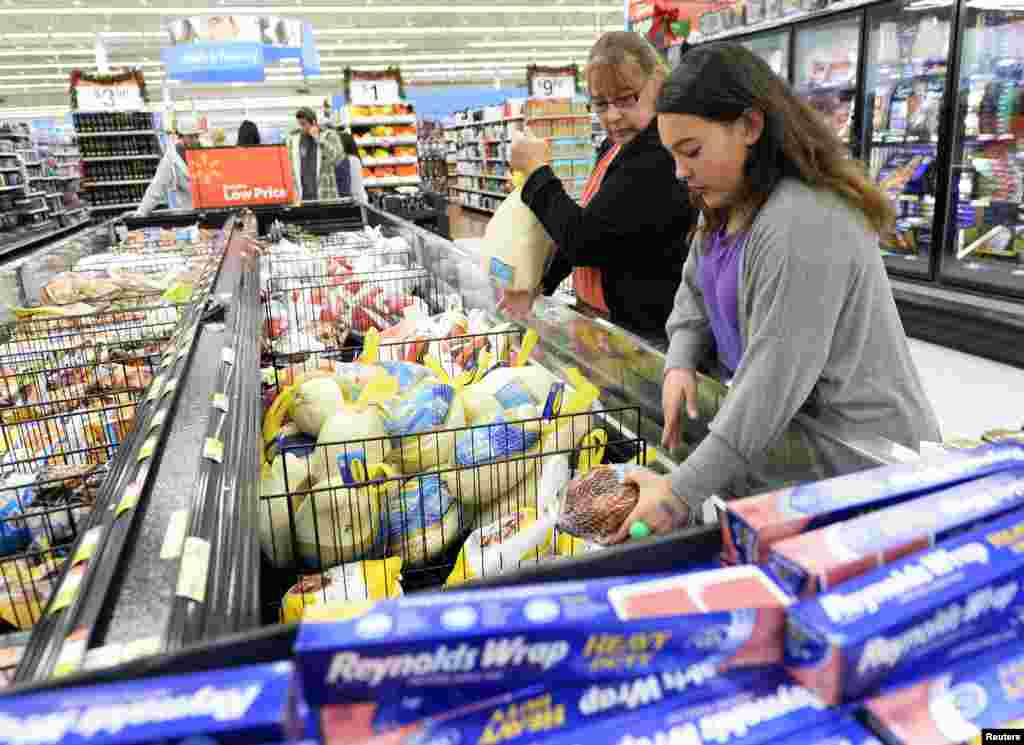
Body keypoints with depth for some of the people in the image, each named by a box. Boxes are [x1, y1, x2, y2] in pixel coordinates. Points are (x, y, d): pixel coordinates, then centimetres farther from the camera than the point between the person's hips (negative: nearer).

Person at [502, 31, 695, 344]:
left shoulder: (659, 157, -23)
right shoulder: (615, 147, 9)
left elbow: (584, 240, -24)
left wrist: (536, 170, -11)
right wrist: (540, 283, 7)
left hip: (648, 332, -9)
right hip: (601, 317, 9)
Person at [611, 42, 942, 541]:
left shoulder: (804, 225, -27)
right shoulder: (726, 209, 6)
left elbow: (777, 377, -29)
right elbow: (695, 295, 13)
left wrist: (682, 492, -27)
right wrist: (679, 364, -9)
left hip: (857, 462, -8)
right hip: (780, 439, 9)